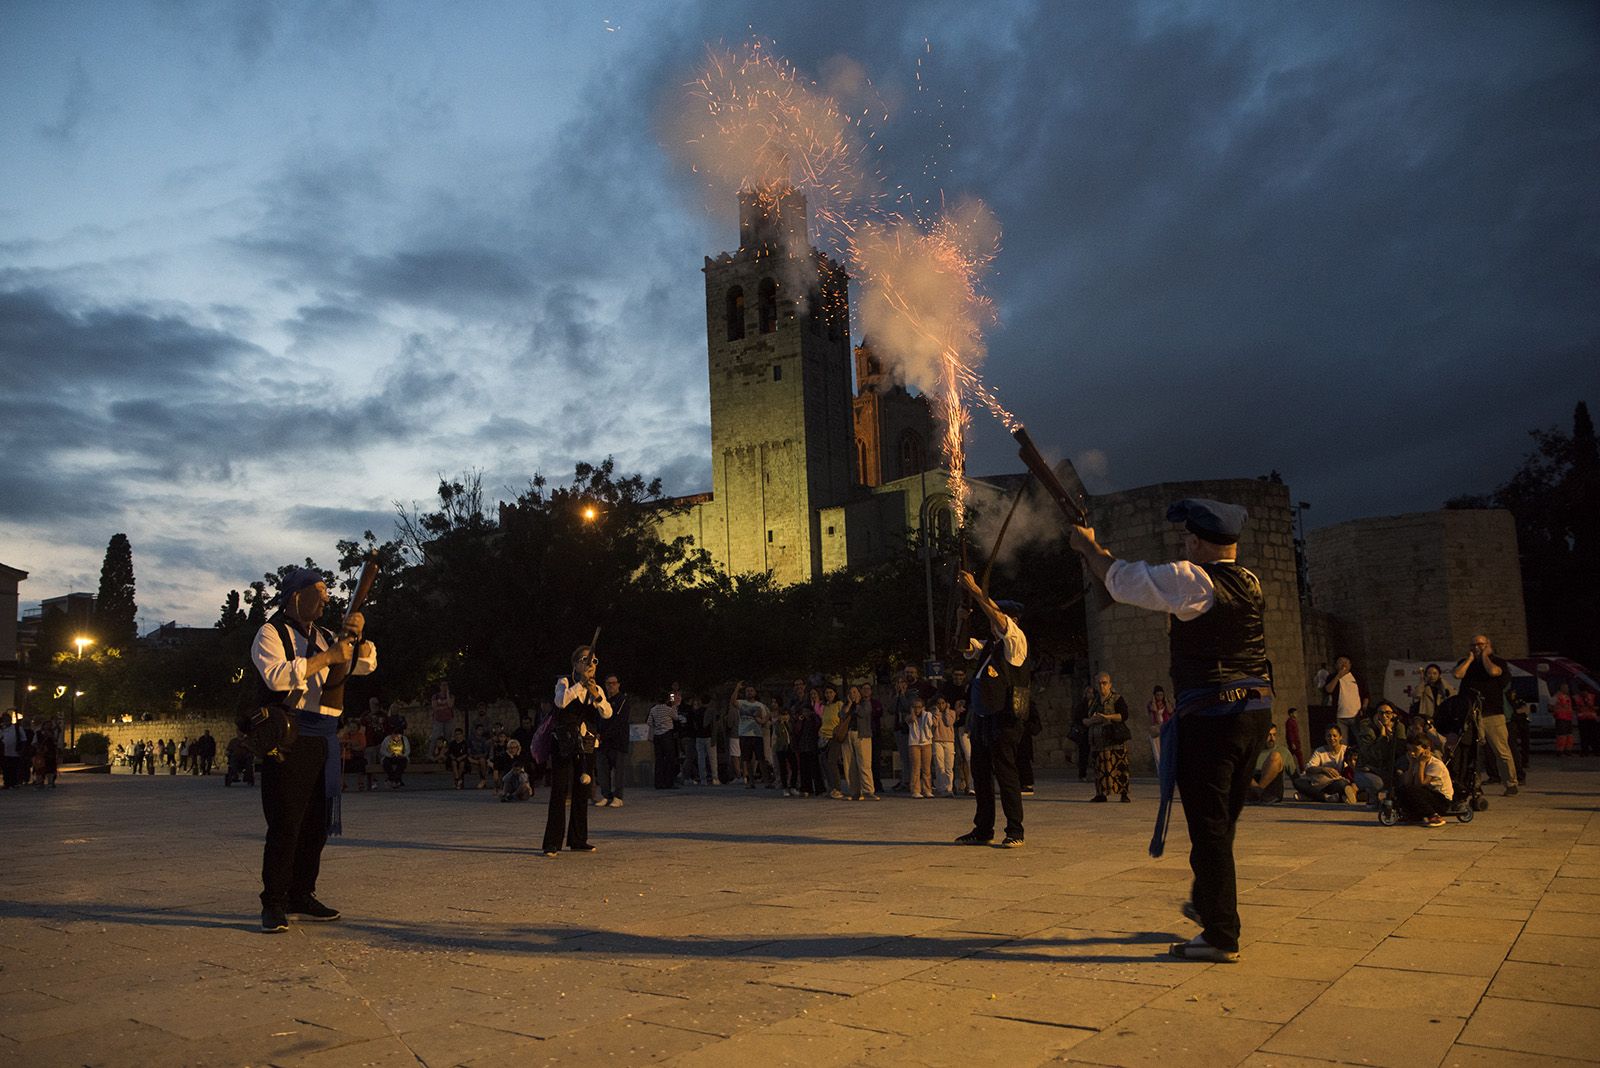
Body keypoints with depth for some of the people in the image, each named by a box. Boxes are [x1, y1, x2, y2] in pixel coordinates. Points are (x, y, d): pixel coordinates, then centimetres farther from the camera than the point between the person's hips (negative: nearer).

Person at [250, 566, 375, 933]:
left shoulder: (325, 638, 21)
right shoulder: (271, 633, -1)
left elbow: (367, 664, 22)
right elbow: (278, 676, -19)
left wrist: (356, 637, 4)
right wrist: (327, 657, -19)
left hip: (323, 741, 7)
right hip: (287, 739, -7)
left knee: (317, 823, 10)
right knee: (285, 823, -8)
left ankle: (301, 895, 20)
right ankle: (273, 903, -1)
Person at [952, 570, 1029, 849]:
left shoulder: (1016, 642, -2)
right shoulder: (987, 646, 20)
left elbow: (997, 615, -15)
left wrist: (974, 589, -15)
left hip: (1003, 719, -8)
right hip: (981, 717, 8)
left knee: (1005, 773, -7)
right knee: (980, 775, 10)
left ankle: (1015, 832, -1)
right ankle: (983, 829, 18)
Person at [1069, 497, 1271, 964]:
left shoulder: (1192, 580, -13)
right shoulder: (1248, 583, 12)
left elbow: (1124, 581, -4)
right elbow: (1151, 583, 22)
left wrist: (1089, 546, 13)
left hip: (1210, 716, -8)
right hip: (1256, 711, 8)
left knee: (1209, 824, -2)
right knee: (1221, 820, 21)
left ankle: (1221, 935, 3)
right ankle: (1208, 903, 38)